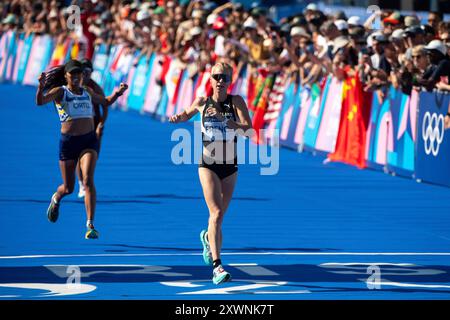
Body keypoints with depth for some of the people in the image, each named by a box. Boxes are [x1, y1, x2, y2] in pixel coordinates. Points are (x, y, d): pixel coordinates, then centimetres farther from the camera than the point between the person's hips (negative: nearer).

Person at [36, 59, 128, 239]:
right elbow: (40, 101, -21)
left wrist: (118, 93, 11)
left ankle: (90, 225, -20)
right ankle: (56, 199, 48)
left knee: (88, 180, -18)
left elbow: (105, 102, 30)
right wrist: (41, 87, -41)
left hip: (89, 141, 2)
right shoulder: (60, 92, -3)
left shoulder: (87, 92, 11)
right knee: (68, 188, 9)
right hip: (68, 142, -2)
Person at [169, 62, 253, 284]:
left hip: (230, 167, 2)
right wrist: (178, 117, -1)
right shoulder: (202, 102, -1)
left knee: (219, 214, 16)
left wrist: (223, 118, -29)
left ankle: (208, 237, 52)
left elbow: (248, 130, -18)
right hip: (208, 164, -2)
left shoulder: (236, 102, -5)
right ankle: (217, 266, -24)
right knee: (216, 212, -18)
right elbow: (187, 114, 22)